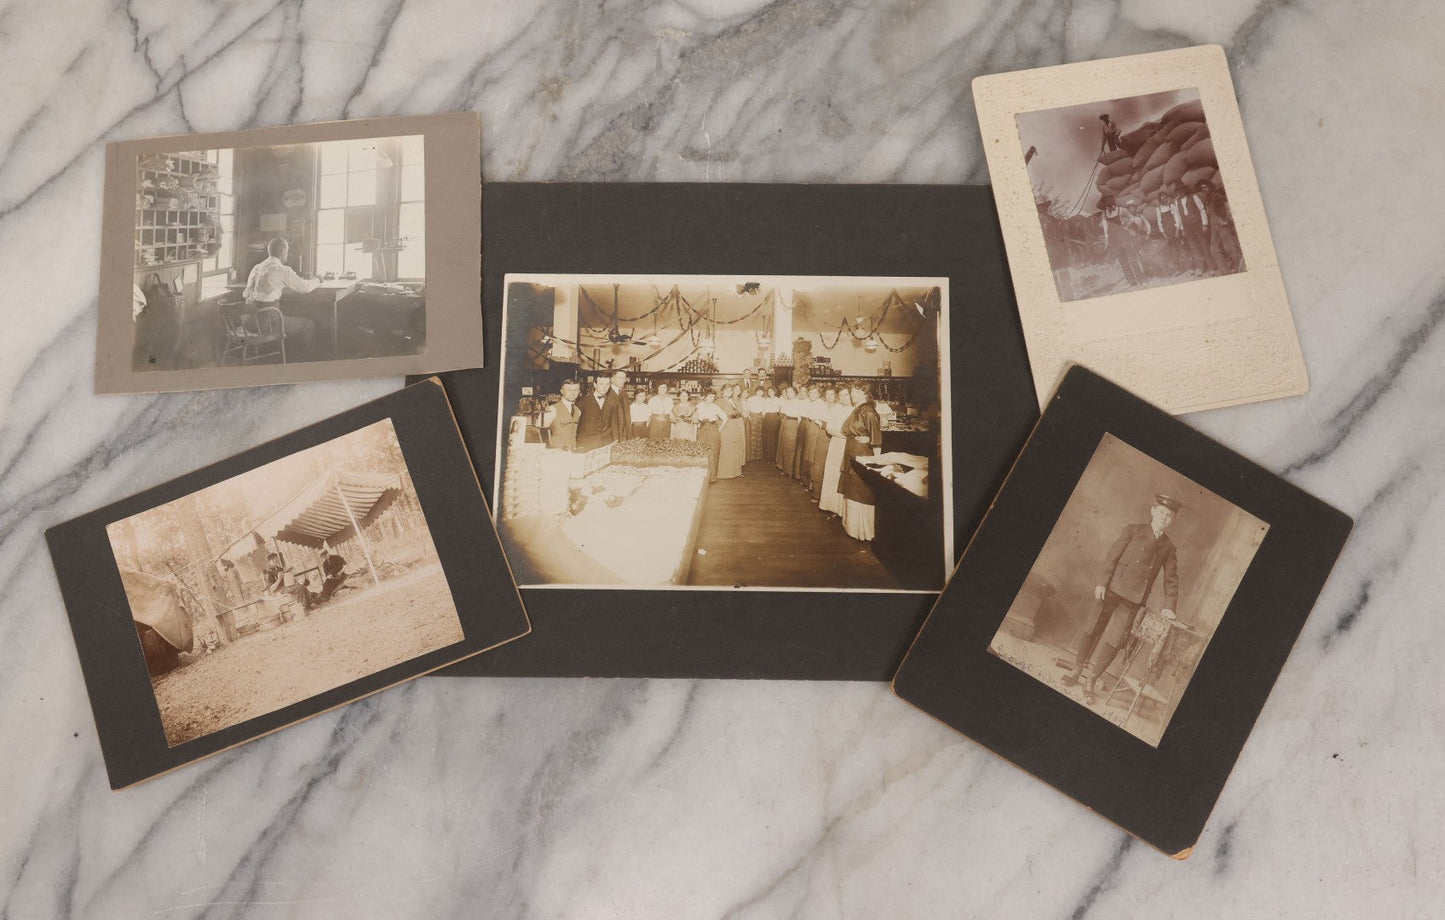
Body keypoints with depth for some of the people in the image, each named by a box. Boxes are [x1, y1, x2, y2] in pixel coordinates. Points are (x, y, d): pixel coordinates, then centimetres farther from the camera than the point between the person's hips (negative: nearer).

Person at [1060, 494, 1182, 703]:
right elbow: (1112, 556, -1)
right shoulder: (1132, 530, 5)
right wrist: (1101, 582, -11)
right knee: (1094, 630, 1)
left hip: (1135, 599, 2)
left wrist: (1169, 606, 2)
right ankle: (1076, 671, 15)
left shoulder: (1168, 547, 13)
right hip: (1114, 588, -2)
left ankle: (1091, 680, 9)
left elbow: (1171, 580, 13)